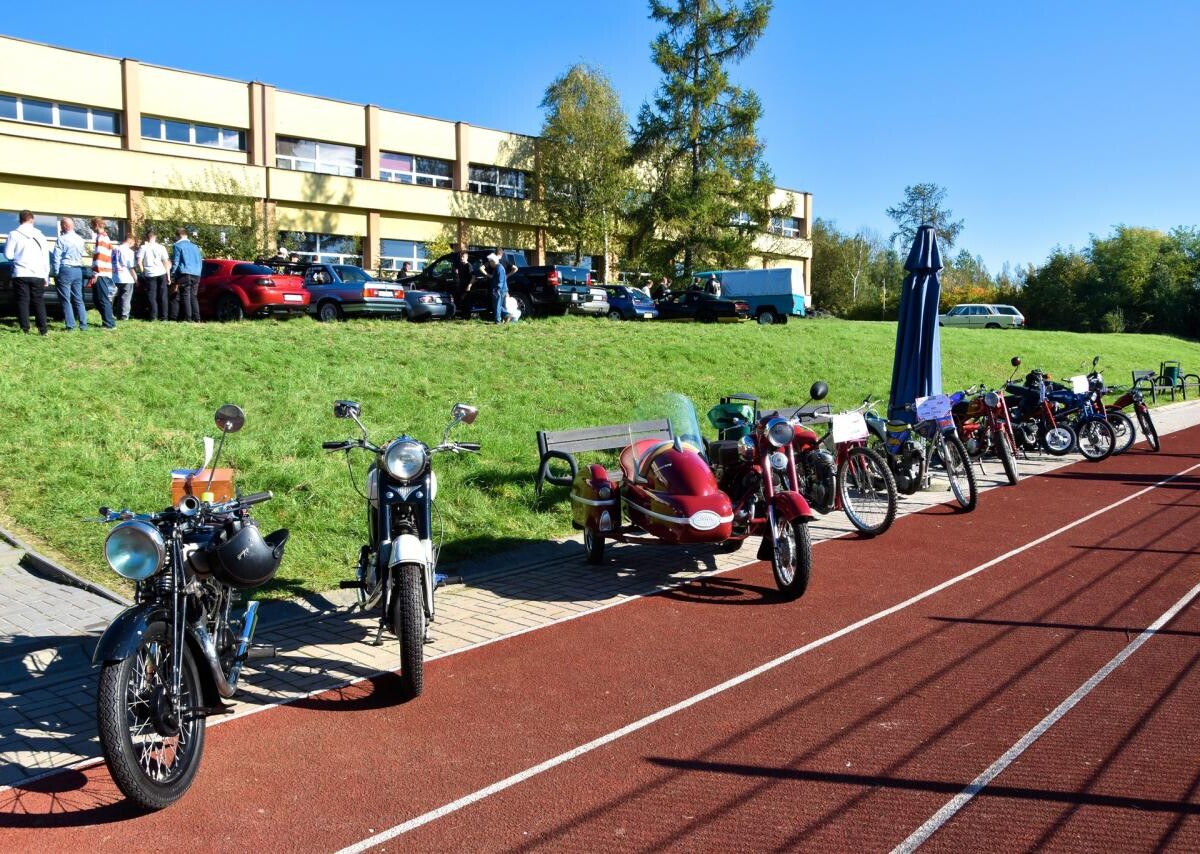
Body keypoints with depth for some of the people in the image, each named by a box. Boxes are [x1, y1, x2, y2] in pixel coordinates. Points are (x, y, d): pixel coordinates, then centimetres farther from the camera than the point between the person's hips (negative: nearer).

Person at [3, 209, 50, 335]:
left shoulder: (14, 234, -2)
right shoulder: (39, 235, 7)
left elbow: (8, 255, -2)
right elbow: (46, 257, 8)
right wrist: (46, 276, 12)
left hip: (20, 274, -2)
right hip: (38, 274, 2)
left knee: (22, 301, 3)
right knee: (39, 301, 7)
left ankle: (25, 329, -1)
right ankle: (43, 329, 2)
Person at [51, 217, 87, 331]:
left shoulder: (62, 239, -9)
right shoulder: (80, 239, 10)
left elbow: (56, 258, -9)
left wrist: (56, 273, -5)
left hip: (65, 270, -6)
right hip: (78, 270, 6)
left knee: (66, 300, -1)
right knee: (78, 299, 8)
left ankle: (70, 325, -5)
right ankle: (83, 325, 4)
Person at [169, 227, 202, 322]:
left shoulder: (178, 246, -1)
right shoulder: (195, 246, 18)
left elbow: (176, 262, -4)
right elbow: (200, 262, 20)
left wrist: (172, 275, 2)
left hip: (185, 274, -6)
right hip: (196, 275, 6)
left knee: (185, 296, -5)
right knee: (193, 297, 9)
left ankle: (188, 318, -11)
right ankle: (196, 318, 4)